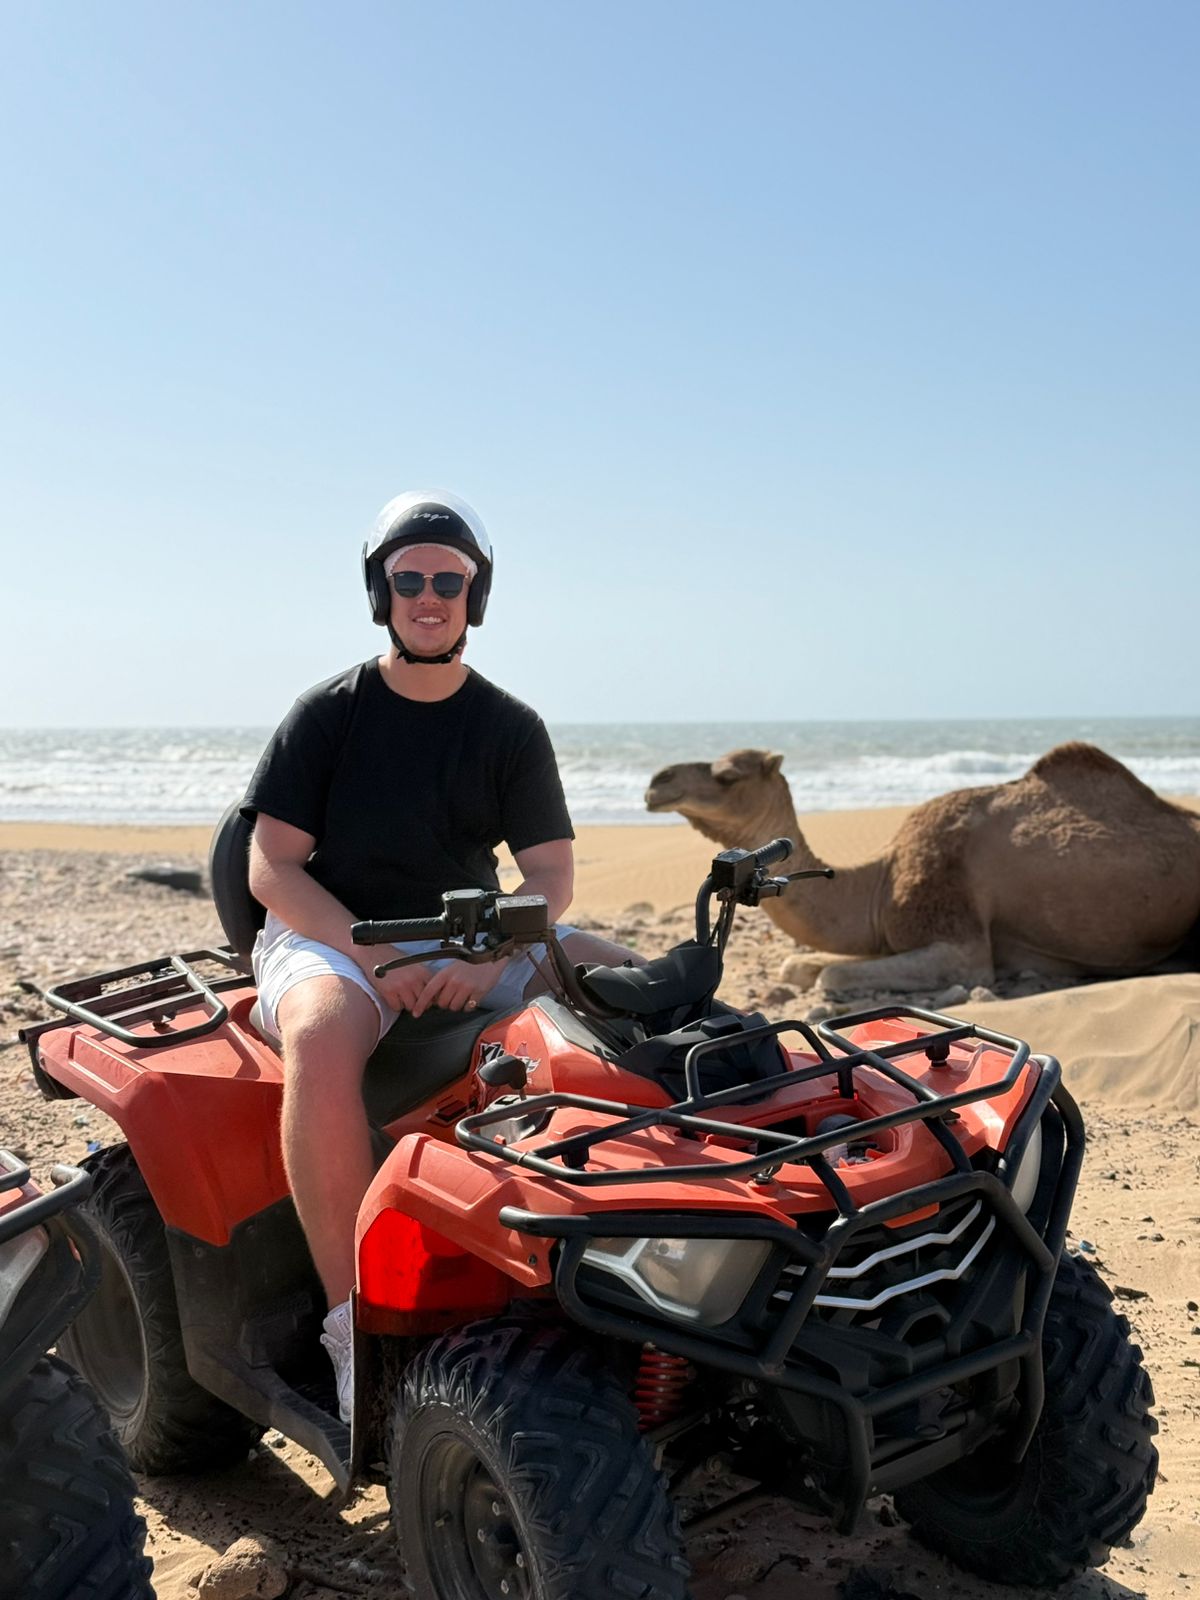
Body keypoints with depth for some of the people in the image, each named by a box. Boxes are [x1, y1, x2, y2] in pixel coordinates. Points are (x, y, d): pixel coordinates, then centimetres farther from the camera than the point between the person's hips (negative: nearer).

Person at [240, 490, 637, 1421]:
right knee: (323, 1038, -38)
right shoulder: (328, 715, -1)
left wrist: (488, 956, -19)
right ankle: (356, 1327, -29)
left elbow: (550, 874, 2)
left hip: (472, 939, 3)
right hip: (330, 936, -3)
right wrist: (379, 958, -20)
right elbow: (272, 869, -6)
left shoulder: (511, 730, 6)